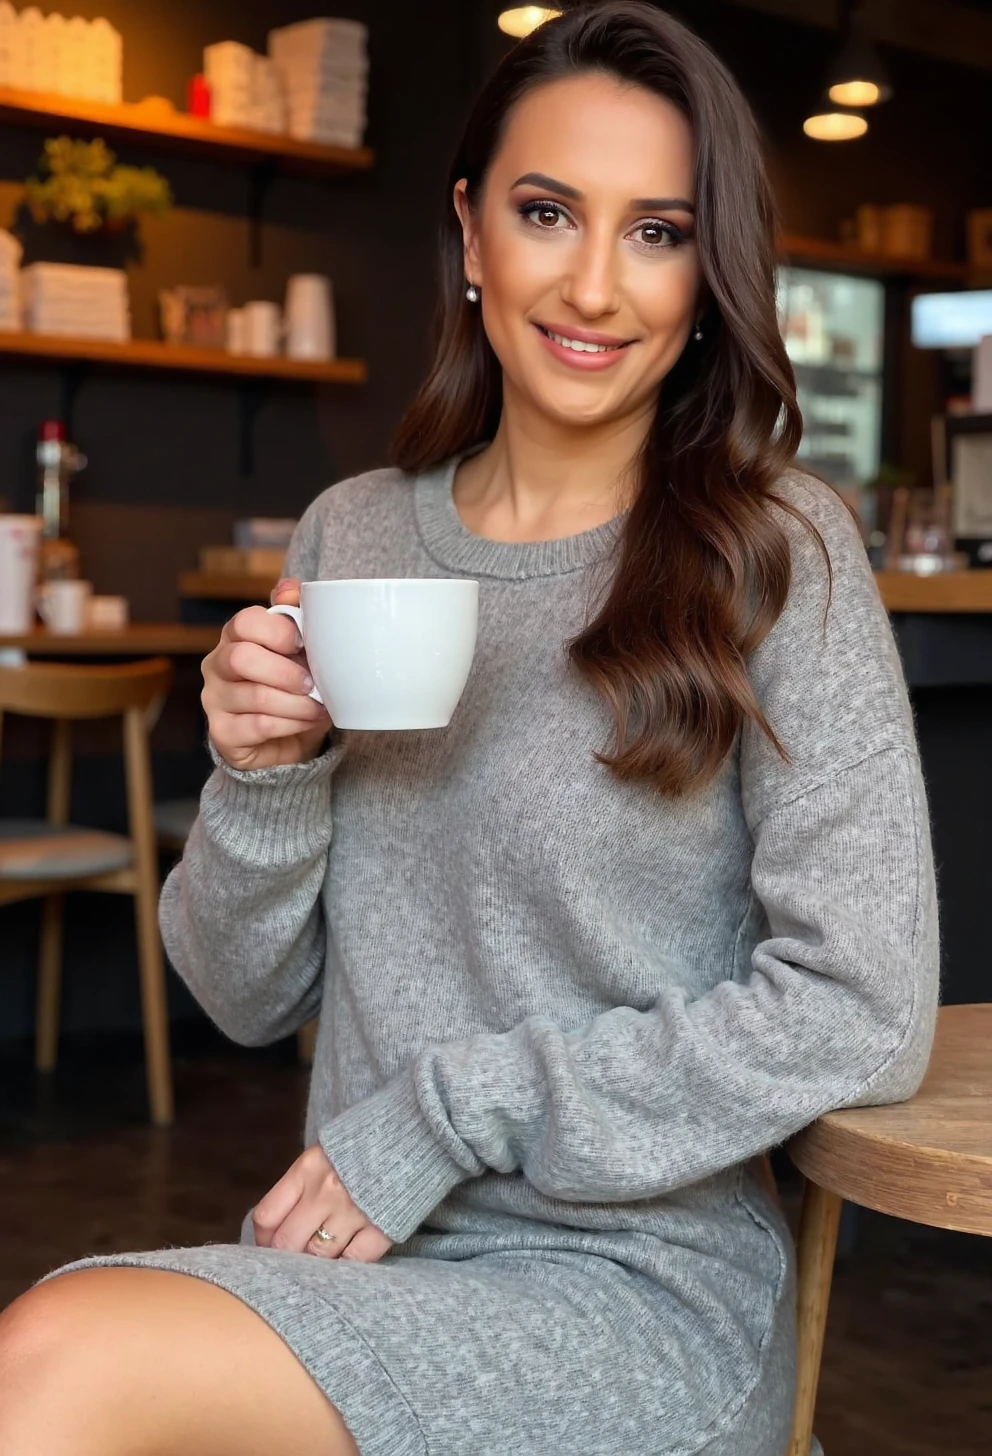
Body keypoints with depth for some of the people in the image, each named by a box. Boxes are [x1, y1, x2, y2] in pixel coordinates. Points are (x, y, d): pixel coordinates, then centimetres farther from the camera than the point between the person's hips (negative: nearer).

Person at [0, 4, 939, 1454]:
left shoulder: (779, 553, -6)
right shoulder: (352, 533, 6)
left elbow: (861, 1016, -11)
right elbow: (250, 998, 9)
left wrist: (450, 1114, -12)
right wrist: (263, 779, -10)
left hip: (637, 1283, -3)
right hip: (352, 1268, 4)